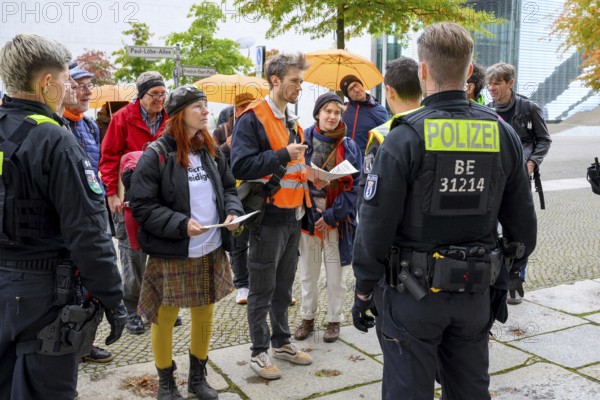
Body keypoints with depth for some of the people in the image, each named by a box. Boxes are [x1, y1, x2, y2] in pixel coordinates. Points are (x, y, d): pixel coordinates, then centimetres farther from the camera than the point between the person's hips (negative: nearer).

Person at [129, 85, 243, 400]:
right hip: (171, 255, -6)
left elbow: (228, 187, 14)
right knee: (164, 317, 8)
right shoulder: (156, 155, -13)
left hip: (211, 251, 6)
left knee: (204, 314, 17)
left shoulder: (211, 151, 7)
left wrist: (232, 212, -6)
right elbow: (141, 205, -15)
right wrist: (181, 224, -24)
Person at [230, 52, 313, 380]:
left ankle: (281, 342, 31)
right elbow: (241, 167, -22)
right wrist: (283, 155, -24)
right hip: (268, 217, -8)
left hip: (293, 216, 8)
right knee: (262, 289, 4)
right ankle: (259, 352, 18)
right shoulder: (253, 118, -12)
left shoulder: (292, 121, 14)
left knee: (284, 287, 17)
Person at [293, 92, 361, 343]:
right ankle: (308, 317, 29)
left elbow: (354, 187, -4)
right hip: (307, 216, 1)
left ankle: (334, 320, 25)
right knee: (308, 273, 13)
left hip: (337, 219, -1)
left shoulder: (349, 147, -1)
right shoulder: (304, 142, 1)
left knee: (335, 275, 8)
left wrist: (331, 215, -12)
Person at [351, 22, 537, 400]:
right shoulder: (504, 135, -1)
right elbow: (523, 223, 5)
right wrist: (505, 280, 17)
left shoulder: (405, 137, -15)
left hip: (415, 291, -4)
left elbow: (376, 224, -15)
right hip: (475, 294, 5)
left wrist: (363, 289, -3)